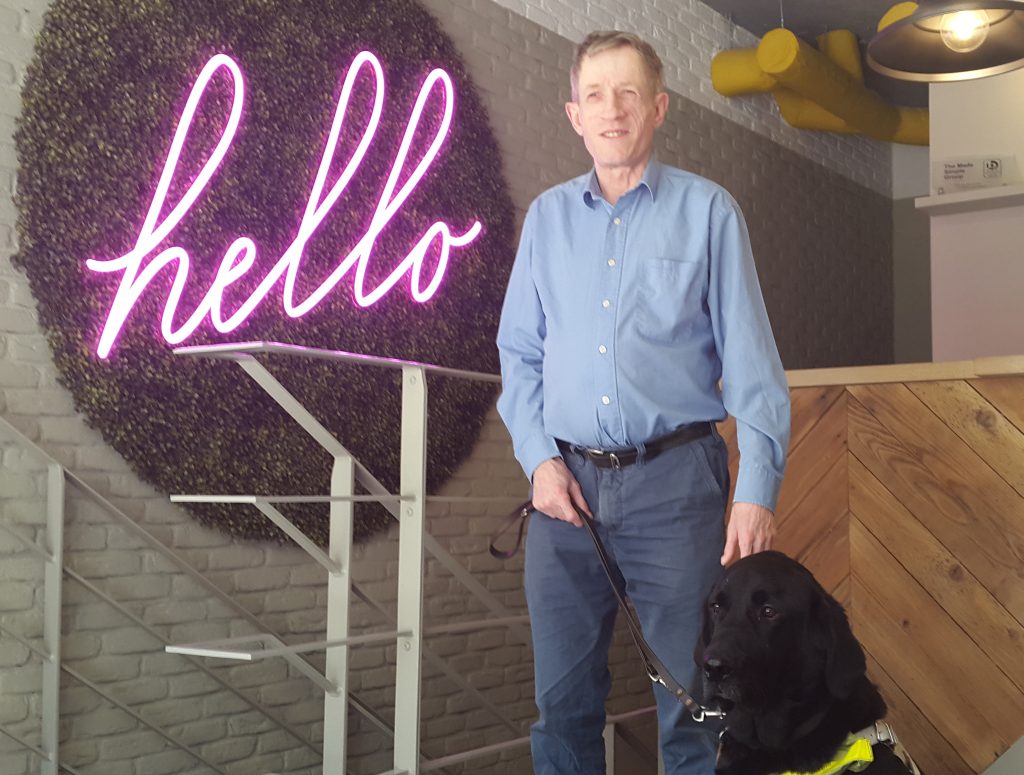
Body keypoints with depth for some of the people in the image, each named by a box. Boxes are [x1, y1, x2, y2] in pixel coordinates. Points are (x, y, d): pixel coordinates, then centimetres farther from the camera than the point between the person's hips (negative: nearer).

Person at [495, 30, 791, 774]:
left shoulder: (707, 211, 1)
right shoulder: (548, 216, 10)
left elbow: (751, 362, -3)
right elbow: (519, 352, 11)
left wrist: (757, 490, -11)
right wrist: (539, 457, -2)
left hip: (675, 479, -3)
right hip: (568, 483, 3)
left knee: (694, 696, 5)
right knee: (563, 700, 12)